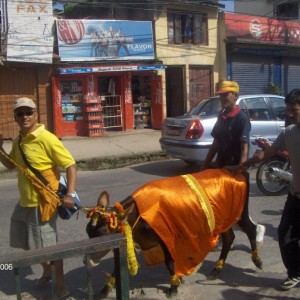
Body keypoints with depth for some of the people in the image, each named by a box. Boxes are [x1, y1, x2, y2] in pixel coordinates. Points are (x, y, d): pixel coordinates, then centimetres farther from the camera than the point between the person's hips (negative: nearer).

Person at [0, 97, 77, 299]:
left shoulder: (47, 139, -18)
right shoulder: (18, 141, 7)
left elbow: (71, 165, -18)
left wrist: (70, 194, -25)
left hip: (43, 202, -8)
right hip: (25, 201, 9)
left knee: (50, 246, 1)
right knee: (27, 243, 21)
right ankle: (46, 272, 44)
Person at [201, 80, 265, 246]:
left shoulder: (242, 117, -14)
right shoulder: (221, 117, 9)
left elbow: (245, 148, -20)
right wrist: (206, 164, 14)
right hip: (221, 168, 7)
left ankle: (257, 228, 24)